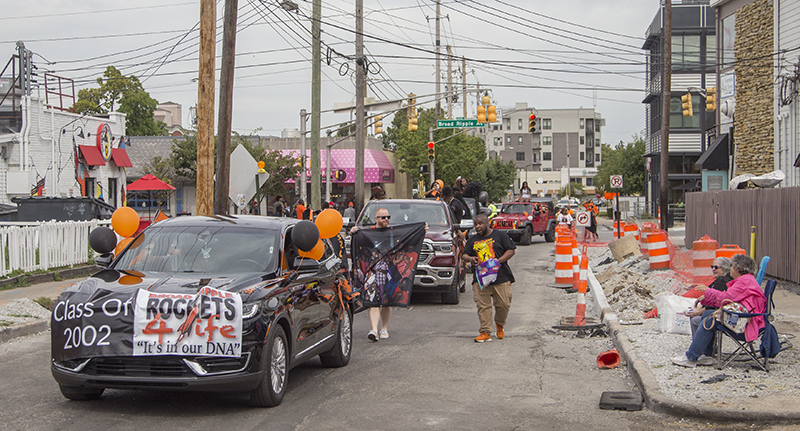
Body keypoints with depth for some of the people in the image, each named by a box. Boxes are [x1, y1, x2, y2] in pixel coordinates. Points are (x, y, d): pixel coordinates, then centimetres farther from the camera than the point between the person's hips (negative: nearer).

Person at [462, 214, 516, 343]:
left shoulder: (500, 235, 7)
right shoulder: (472, 240, 18)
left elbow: (511, 250, 2)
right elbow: (465, 254, 19)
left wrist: (498, 261, -12)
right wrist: (470, 258, -6)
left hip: (501, 277, -2)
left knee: (503, 304, -2)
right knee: (483, 306, -6)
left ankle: (500, 324, 25)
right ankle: (485, 332, -3)